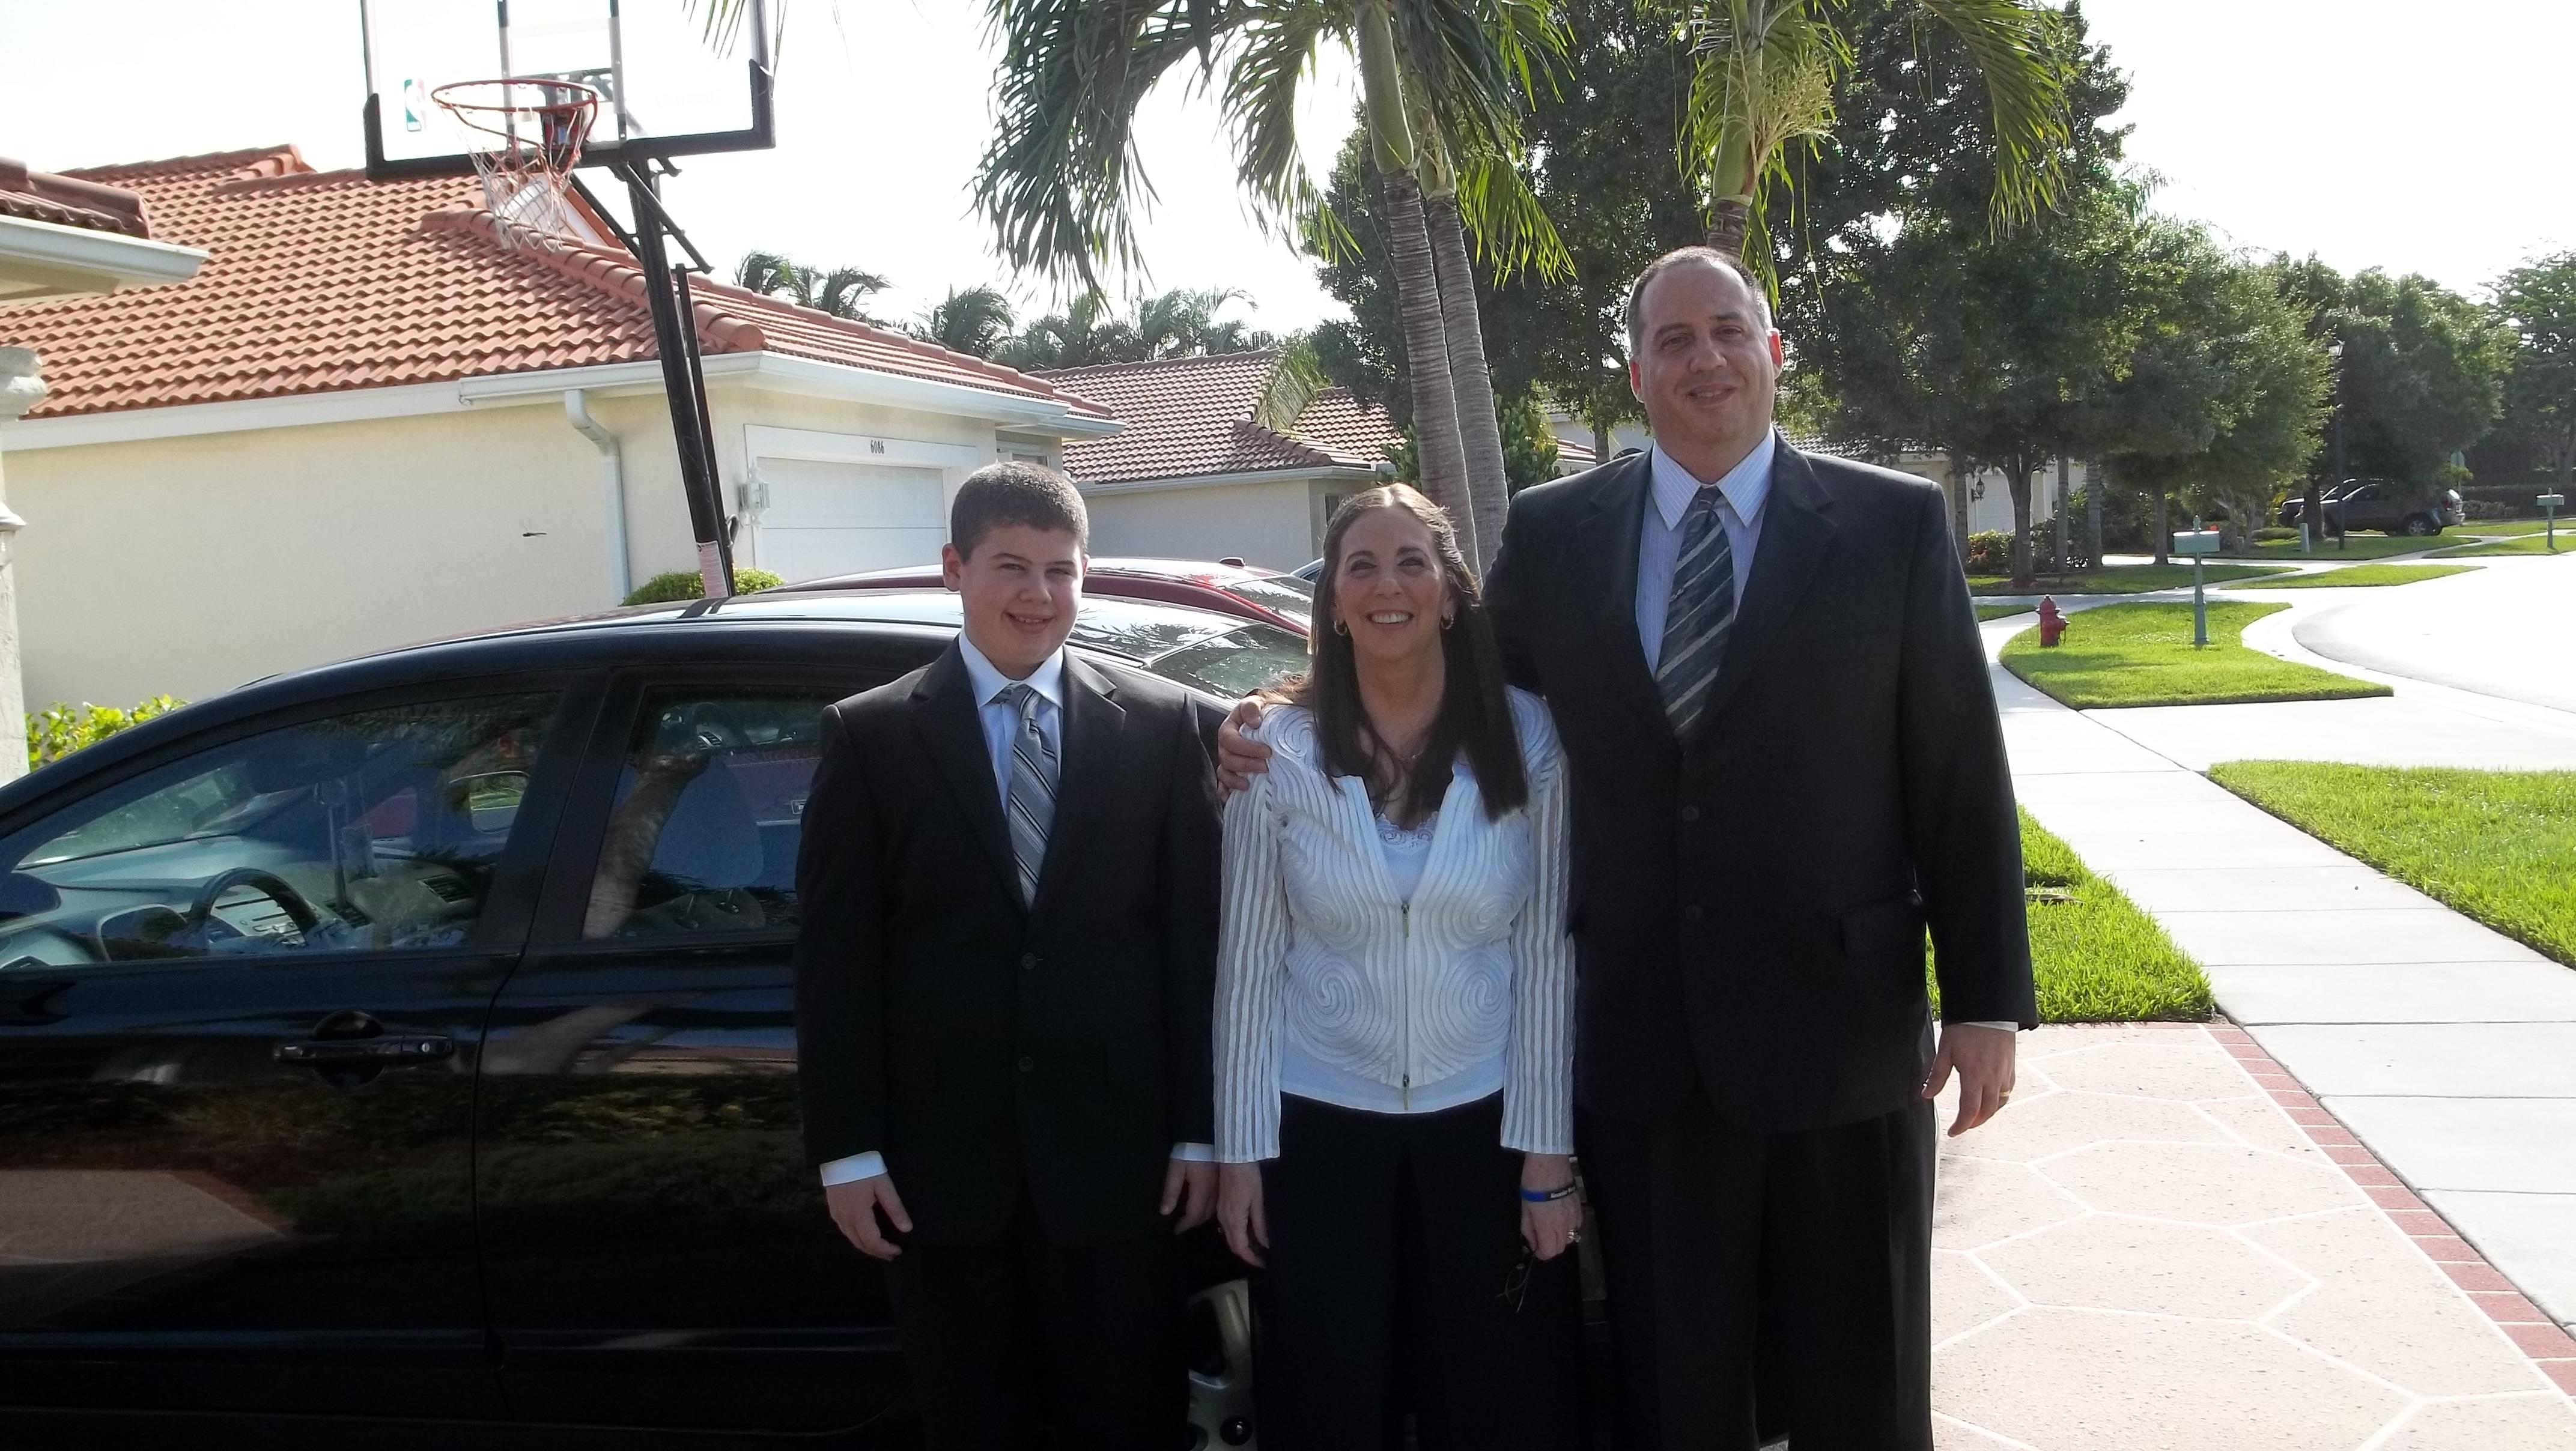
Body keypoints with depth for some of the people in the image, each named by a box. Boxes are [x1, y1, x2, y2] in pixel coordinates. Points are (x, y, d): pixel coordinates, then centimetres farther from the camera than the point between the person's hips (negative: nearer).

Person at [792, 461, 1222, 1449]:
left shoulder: (1160, 726, 3)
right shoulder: (870, 736, 2)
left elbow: (1197, 937, 2)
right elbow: (835, 956, 0)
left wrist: (1200, 1131, -1)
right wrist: (847, 1148, -4)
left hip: (1114, 1149, 0)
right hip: (941, 1156, 0)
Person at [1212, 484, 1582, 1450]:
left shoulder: (1524, 738, -6)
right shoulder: (1279, 750, -5)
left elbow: (1546, 955, -4)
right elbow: (1248, 964, -2)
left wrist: (1548, 1150, -5)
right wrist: (1239, 1151, -2)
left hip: (1486, 1120, 0)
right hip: (1318, 1124, 0)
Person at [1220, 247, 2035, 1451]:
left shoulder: (1895, 525, -1)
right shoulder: (1554, 531, 4)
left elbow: (1961, 779, -1)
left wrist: (1986, 1000, -4)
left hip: (1839, 1033, -1)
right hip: (1640, 1042, 2)